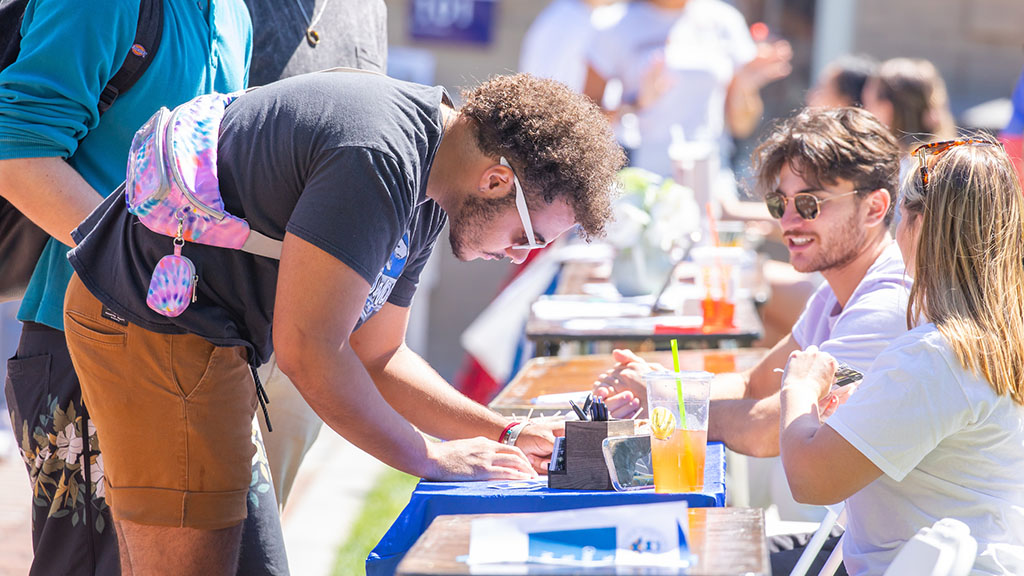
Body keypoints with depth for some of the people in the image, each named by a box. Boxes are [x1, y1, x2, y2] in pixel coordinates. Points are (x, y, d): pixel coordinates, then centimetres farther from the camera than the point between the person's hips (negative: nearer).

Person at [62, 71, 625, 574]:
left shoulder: (424, 197, 8)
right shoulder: (379, 159, -25)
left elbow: (376, 358, 15)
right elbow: (307, 349, -26)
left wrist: (509, 435, 4)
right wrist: (431, 457, -15)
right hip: (157, 324, -11)